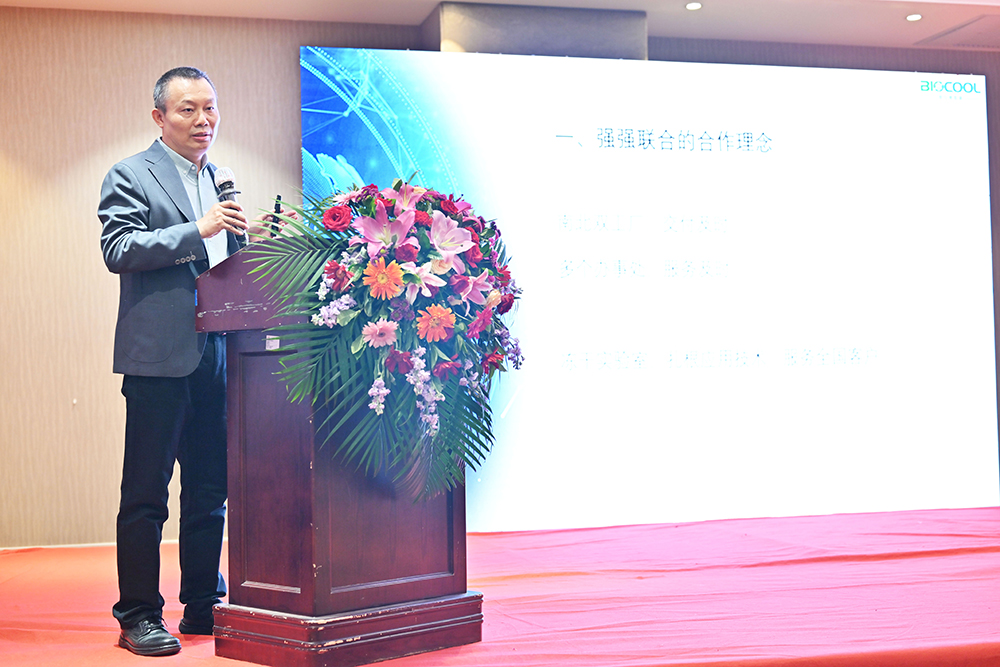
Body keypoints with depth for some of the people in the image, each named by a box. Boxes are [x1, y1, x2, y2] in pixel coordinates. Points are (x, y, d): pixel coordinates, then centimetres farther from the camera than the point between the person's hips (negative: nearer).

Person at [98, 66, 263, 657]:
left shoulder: (217, 180, 21)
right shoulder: (130, 176, 0)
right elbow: (118, 249, -13)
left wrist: (243, 240, 4)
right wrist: (197, 231, -20)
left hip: (216, 354, 7)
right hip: (159, 354, -7)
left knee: (210, 490, 11)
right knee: (145, 492, -1)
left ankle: (205, 605, 21)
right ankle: (139, 615, 7)